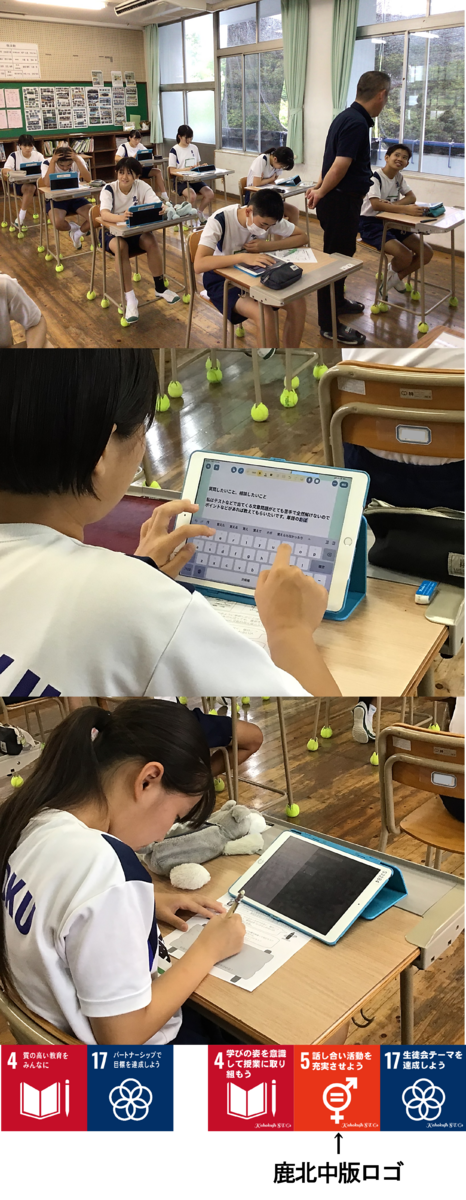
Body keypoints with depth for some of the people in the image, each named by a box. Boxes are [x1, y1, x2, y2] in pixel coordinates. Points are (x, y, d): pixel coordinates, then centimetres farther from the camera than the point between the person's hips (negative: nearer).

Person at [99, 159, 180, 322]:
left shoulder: (142, 187, -9)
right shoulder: (109, 189, -15)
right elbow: (104, 214, -32)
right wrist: (121, 217, -54)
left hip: (137, 230, 2)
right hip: (113, 232, -2)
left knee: (151, 241, -29)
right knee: (121, 247, -36)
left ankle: (160, 288, -13)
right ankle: (130, 298, -30)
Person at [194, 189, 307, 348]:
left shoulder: (268, 218, -12)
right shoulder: (220, 220, -27)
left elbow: (301, 237, -4)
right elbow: (198, 265, -37)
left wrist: (265, 246, -21)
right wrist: (243, 257, -47)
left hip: (254, 274, 5)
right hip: (222, 280, -5)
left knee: (297, 303, -18)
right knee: (264, 314, -31)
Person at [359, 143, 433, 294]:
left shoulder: (399, 177, 9)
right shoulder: (375, 177, -15)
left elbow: (412, 197, 3)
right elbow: (376, 204, -30)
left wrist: (393, 205, -19)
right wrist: (406, 209, -40)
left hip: (391, 223, 8)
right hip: (371, 224, -8)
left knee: (427, 253, -5)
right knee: (405, 256, -28)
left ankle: (395, 277, 13)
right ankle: (393, 274, 8)